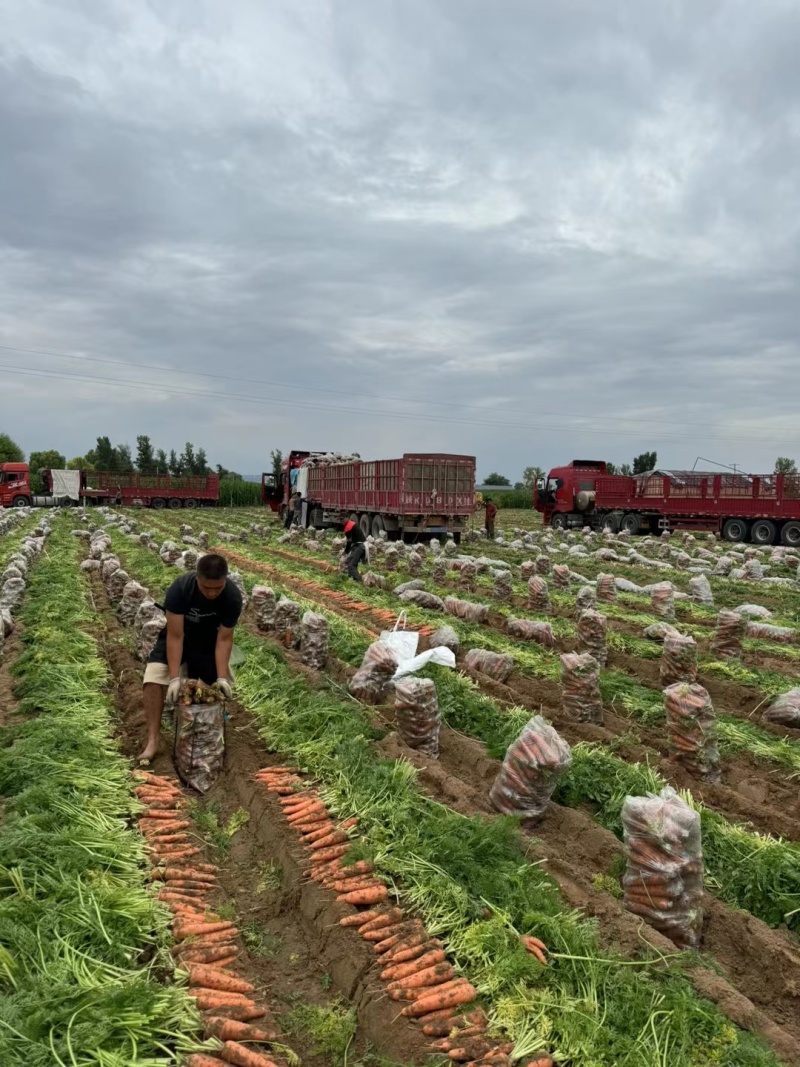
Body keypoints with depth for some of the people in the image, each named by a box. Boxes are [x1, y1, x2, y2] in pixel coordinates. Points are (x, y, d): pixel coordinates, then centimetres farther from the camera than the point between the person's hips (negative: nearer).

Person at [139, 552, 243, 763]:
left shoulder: (232, 597, -30)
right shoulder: (179, 588, -35)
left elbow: (224, 639, -22)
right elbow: (176, 635, -32)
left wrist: (221, 677, -28)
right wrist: (174, 678, -34)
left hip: (207, 639, 2)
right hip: (177, 634, -2)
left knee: (220, 687, -6)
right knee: (154, 677, -21)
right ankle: (152, 740, -14)